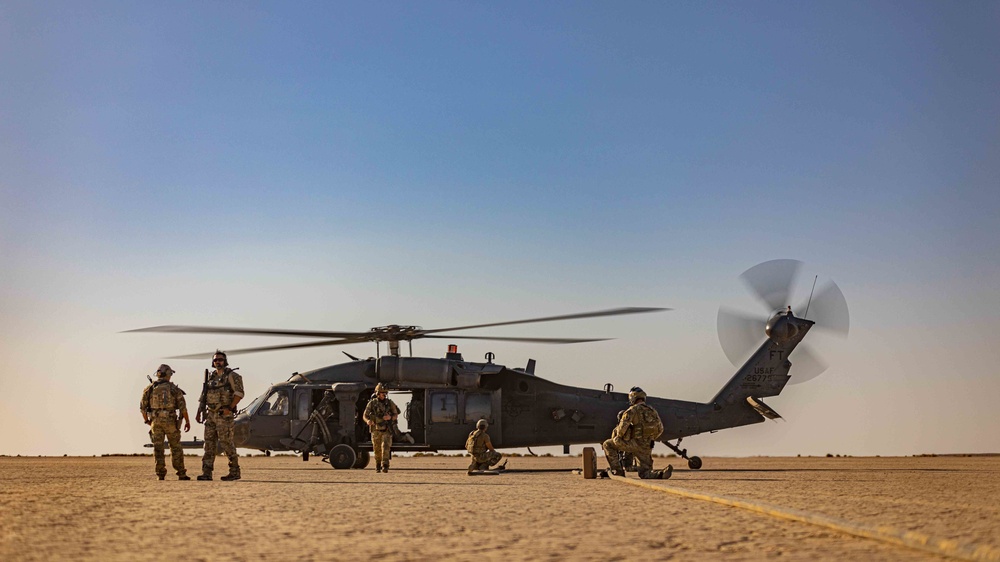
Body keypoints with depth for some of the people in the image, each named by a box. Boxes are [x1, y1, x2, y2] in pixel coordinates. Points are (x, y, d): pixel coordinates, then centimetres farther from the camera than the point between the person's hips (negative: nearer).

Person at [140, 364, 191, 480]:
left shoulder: (150, 388, 5)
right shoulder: (174, 388, -1)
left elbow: (143, 406, 4)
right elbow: (182, 406, -7)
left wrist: (146, 420, 19)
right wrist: (187, 421, 1)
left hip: (155, 421, 2)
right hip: (170, 421, -2)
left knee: (158, 448, 5)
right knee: (175, 447, 6)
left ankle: (160, 474, 0)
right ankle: (181, 474, 7)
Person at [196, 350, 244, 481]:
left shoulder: (232, 375, -5)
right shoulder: (210, 377, 15)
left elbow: (239, 393, -14)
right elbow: (204, 396, 19)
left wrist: (230, 408, -18)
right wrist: (200, 412, 13)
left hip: (224, 415, -6)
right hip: (211, 414, 7)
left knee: (226, 442, -6)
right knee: (209, 442, 2)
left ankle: (235, 472, 2)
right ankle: (206, 473, 1)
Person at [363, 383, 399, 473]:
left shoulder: (390, 403, -3)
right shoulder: (372, 403, -4)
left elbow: (396, 415, 3)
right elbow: (365, 416, 1)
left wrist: (390, 417, -20)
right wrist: (368, 421, -22)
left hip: (387, 430, -1)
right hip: (376, 430, 1)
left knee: (386, 447, -18)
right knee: (377, 450, 11)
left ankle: (385, 466, -20)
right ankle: (378, 466, 32)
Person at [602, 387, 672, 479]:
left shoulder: (633, 409, -6)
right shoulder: (652, 411, 13)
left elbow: (623, 425, -17)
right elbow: (660, 429, 22)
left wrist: (618, 438, 1)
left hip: (633, 443, -6)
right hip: (646, 447, 6)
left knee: (608, 445, 13)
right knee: (645, 474, 11)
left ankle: (617, 471, 5)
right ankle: (663, 473, -19)